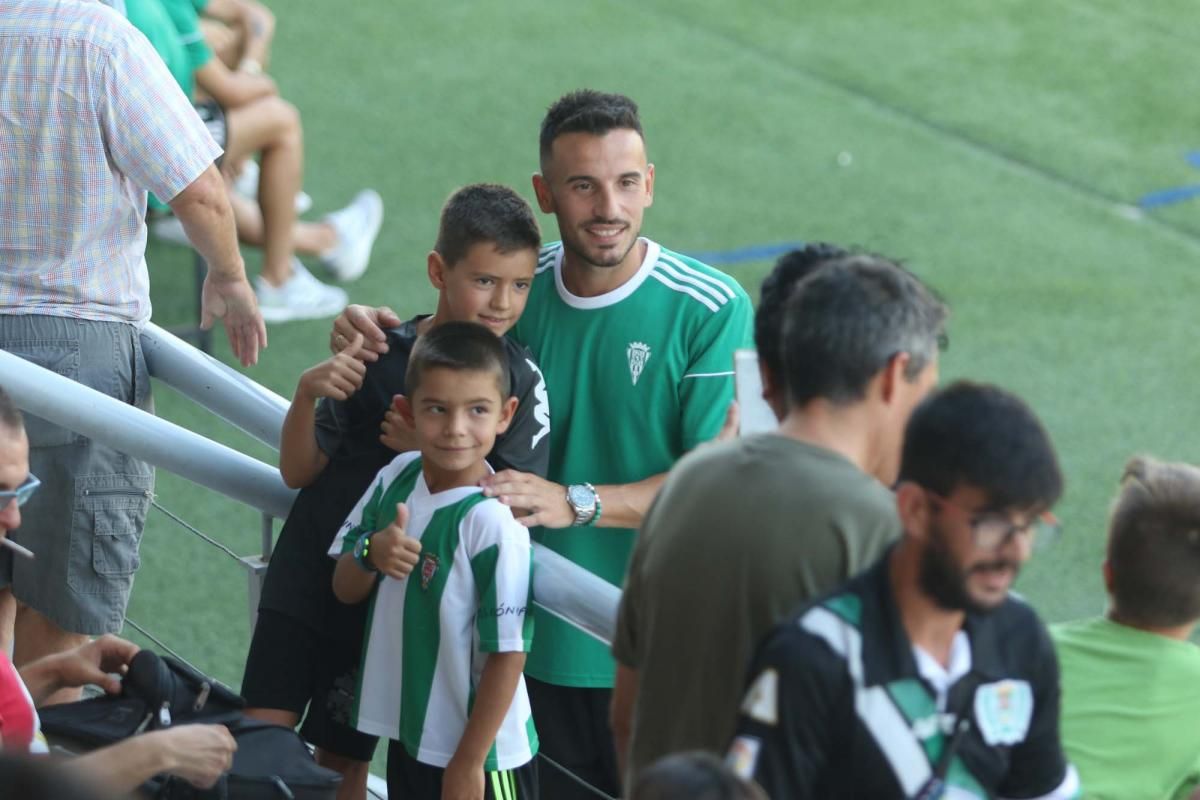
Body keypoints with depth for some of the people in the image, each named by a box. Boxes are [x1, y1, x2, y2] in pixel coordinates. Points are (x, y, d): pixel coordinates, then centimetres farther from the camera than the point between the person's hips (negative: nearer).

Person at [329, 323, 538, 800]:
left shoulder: (492, 521, -22)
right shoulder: (397, 478, -3)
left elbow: (507, 653, -18)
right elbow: (345, 590, 6)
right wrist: (371, 554, -17)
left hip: (482, 756, -6)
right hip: (408, 737, 6)